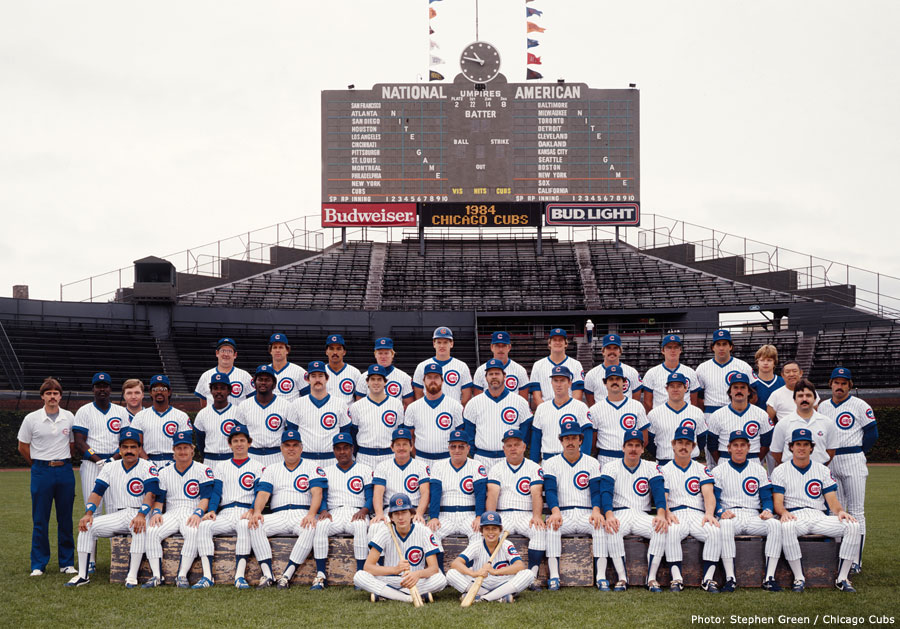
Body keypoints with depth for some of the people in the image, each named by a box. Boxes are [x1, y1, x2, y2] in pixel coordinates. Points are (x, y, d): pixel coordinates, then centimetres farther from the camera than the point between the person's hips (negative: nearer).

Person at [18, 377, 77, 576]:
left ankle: (67, 562, 13)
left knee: (66, 519, 6)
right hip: (41, 472, -2)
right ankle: (38, 565, 7)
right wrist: (40, 466, 10)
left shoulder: (69, 418, 5)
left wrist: (63, 462, 13)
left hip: (65, 471, 2)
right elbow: (23, 447, 7)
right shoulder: (31, 419, -1)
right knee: (40, 520, 0)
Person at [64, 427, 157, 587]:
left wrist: (141, 515, -35)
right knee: (87, 526, -15)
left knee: (141, 527, -37)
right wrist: (88, 513, -18)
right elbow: (97, 492, 2)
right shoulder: (110, 468, 11)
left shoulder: (147, 467, -3)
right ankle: (83, 575, -10)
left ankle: (132, 577, -33)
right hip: (115, 517, 5)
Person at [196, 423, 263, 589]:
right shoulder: (222, 466, 24)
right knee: (204, 526, -27)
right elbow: (216, 492, 13)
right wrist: (211, 510, -7)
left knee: (244, 526, -38)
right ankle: (207, 576, -33)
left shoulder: (257, 467, 15)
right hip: (224, 514, 3)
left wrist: (251, 511, -17)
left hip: (246, 513, -3)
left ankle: (240, 576, -43)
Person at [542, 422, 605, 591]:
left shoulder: (592, 463, 13)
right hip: (562, 514, 0)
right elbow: (550, 490, -3)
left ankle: (601, 577, -34)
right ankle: (553, 577, -35)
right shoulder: (551, 464, 11)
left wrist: (596, 511, -20)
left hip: (587, 514, 0)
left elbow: (596, 490, 2)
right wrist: (555, 511, -23)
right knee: (551, 526, -33)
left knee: (600, 524, -32)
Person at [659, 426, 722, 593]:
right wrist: (667, 513, -21)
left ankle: (708, 579, -25)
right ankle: (676, 579, -32)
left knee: (715, 531, -31)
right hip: (676, 515, -1)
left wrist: (709, 513, -18)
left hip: (698, 515, 1)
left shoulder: (702, 469, 19)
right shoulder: (664, 470, 16)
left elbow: (708, 493, 3)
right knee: (671, 531, -36)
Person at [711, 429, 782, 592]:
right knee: (725, 525, -38)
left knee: (775, 524, -30)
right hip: (730, 516, -2)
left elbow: (767, 497, 13)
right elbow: (713, 499, 4)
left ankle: (769, 578, -30)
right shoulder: (719, 471, 12)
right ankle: (730, 579, -38)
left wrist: (767, 510, -9)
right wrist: (721, 512, -17)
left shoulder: (758, 469, 18)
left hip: (754, 516, 2)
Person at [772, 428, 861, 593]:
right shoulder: (780, 471, 10)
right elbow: (777, 502, 0)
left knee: (853, 526, -23)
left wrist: (840, 511, -14)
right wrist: (784, 512, -24)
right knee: (786, 527, -40)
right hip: (794, 517, -3)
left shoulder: (823, 470, 18)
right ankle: (799, 578, -28)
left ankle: (842, 578, -17)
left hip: (819, 517, 3)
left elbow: (832, 500, 9)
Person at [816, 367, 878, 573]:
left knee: (856, 511, -3)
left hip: (853, 462, -5)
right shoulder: (823, 407, 12)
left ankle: (856, 560, -1)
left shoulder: (860, 406, -2)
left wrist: (856, 454, 1)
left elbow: (872, 433, -1)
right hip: (830, 463, 5)